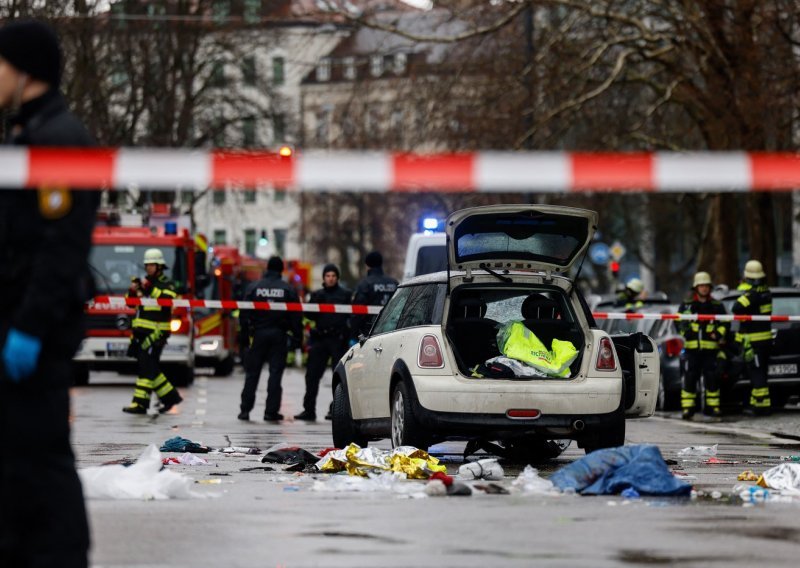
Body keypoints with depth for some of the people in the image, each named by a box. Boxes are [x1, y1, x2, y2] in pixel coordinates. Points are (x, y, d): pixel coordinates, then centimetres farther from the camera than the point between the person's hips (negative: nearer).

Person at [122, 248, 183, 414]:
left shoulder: (167, 285, -1)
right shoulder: (145, 283, 19)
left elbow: (167, 300, -20)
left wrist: (150, 288, -23)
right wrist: (132, 291, -2)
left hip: (156, 333, -8)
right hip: (141, 332, 8)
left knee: (146, 367, -12)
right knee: (150, 368, 8)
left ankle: (141, 403, -12)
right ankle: (170, 396, 16)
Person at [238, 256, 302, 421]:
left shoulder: (254, 287, 1)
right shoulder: (288, 290, 0)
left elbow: (245, 314, -1)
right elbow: (296, 316, -1)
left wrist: (245, 333, 5)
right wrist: (296, 338, 3)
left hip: (258, 333, 1)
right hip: (279, 335, -1)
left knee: (252, 373, 6)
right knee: (275, 373, 1)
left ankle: (245, 409, 6)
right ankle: (271, 411, -2)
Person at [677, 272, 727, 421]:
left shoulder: (717, 305, 10)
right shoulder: (687, 304, 8)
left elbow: (724, 323, 12)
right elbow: (678, 321, 8)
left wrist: (719, 333, -7)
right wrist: (684, 330, -12)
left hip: (711, 347, 1)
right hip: (692, 347, -1)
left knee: (711, 378, 1)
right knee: (690, 377, -4)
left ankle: (712, 407, 10)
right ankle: (687, 408, -1)